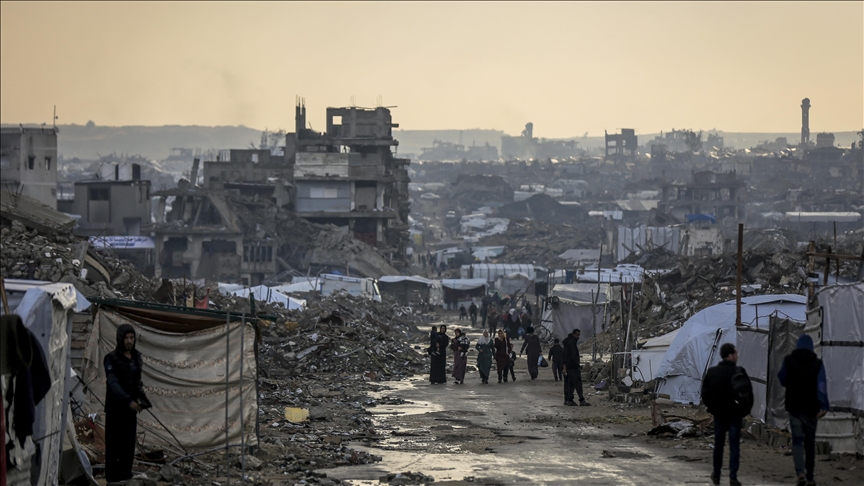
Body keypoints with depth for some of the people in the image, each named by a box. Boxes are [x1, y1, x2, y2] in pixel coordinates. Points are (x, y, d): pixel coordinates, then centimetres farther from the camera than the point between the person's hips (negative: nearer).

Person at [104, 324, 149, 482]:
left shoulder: (136, 357, 7)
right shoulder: (111, 359, -12)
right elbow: (113, 384, -19)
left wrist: (142, 398, -3)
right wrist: (129, 401, -28)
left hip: (130, 409, 6)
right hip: (115, 408, -6)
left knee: (129, 445, 9)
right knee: (114, 445, -2)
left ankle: (126, 479, 17)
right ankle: (113, 480, 2)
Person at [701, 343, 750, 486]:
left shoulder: (711, 372, -1)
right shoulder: (739, 372, -13)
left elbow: (705, 393, 2)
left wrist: (711, 407, 12)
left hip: (718, 413, 3)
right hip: (735, 414, -3)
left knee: (718, 443, 15)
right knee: (734, 444, -1)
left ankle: (716, 474, 22)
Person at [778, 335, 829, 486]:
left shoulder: (789, 360, -1)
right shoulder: (817, 363, -4)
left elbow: (782, 380, 10)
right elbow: (822, 385, -13)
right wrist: (824, 406, -19)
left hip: (794, 407, 0)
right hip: (811, 408, 0)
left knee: (797, 440, -4)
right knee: (810, 442, 12)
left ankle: (801, 472, -25)